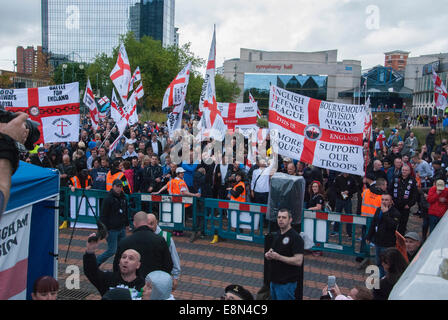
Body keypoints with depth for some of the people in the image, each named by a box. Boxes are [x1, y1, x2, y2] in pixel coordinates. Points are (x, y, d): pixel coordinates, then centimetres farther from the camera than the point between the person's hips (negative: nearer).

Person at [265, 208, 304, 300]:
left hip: (287, 283, -8)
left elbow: (298, 261, -21)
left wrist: (278, 257, -23)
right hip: (274, 280, 8)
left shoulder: (295, 237, -14)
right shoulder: (276, 235, 11)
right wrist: (268, 255, 0)